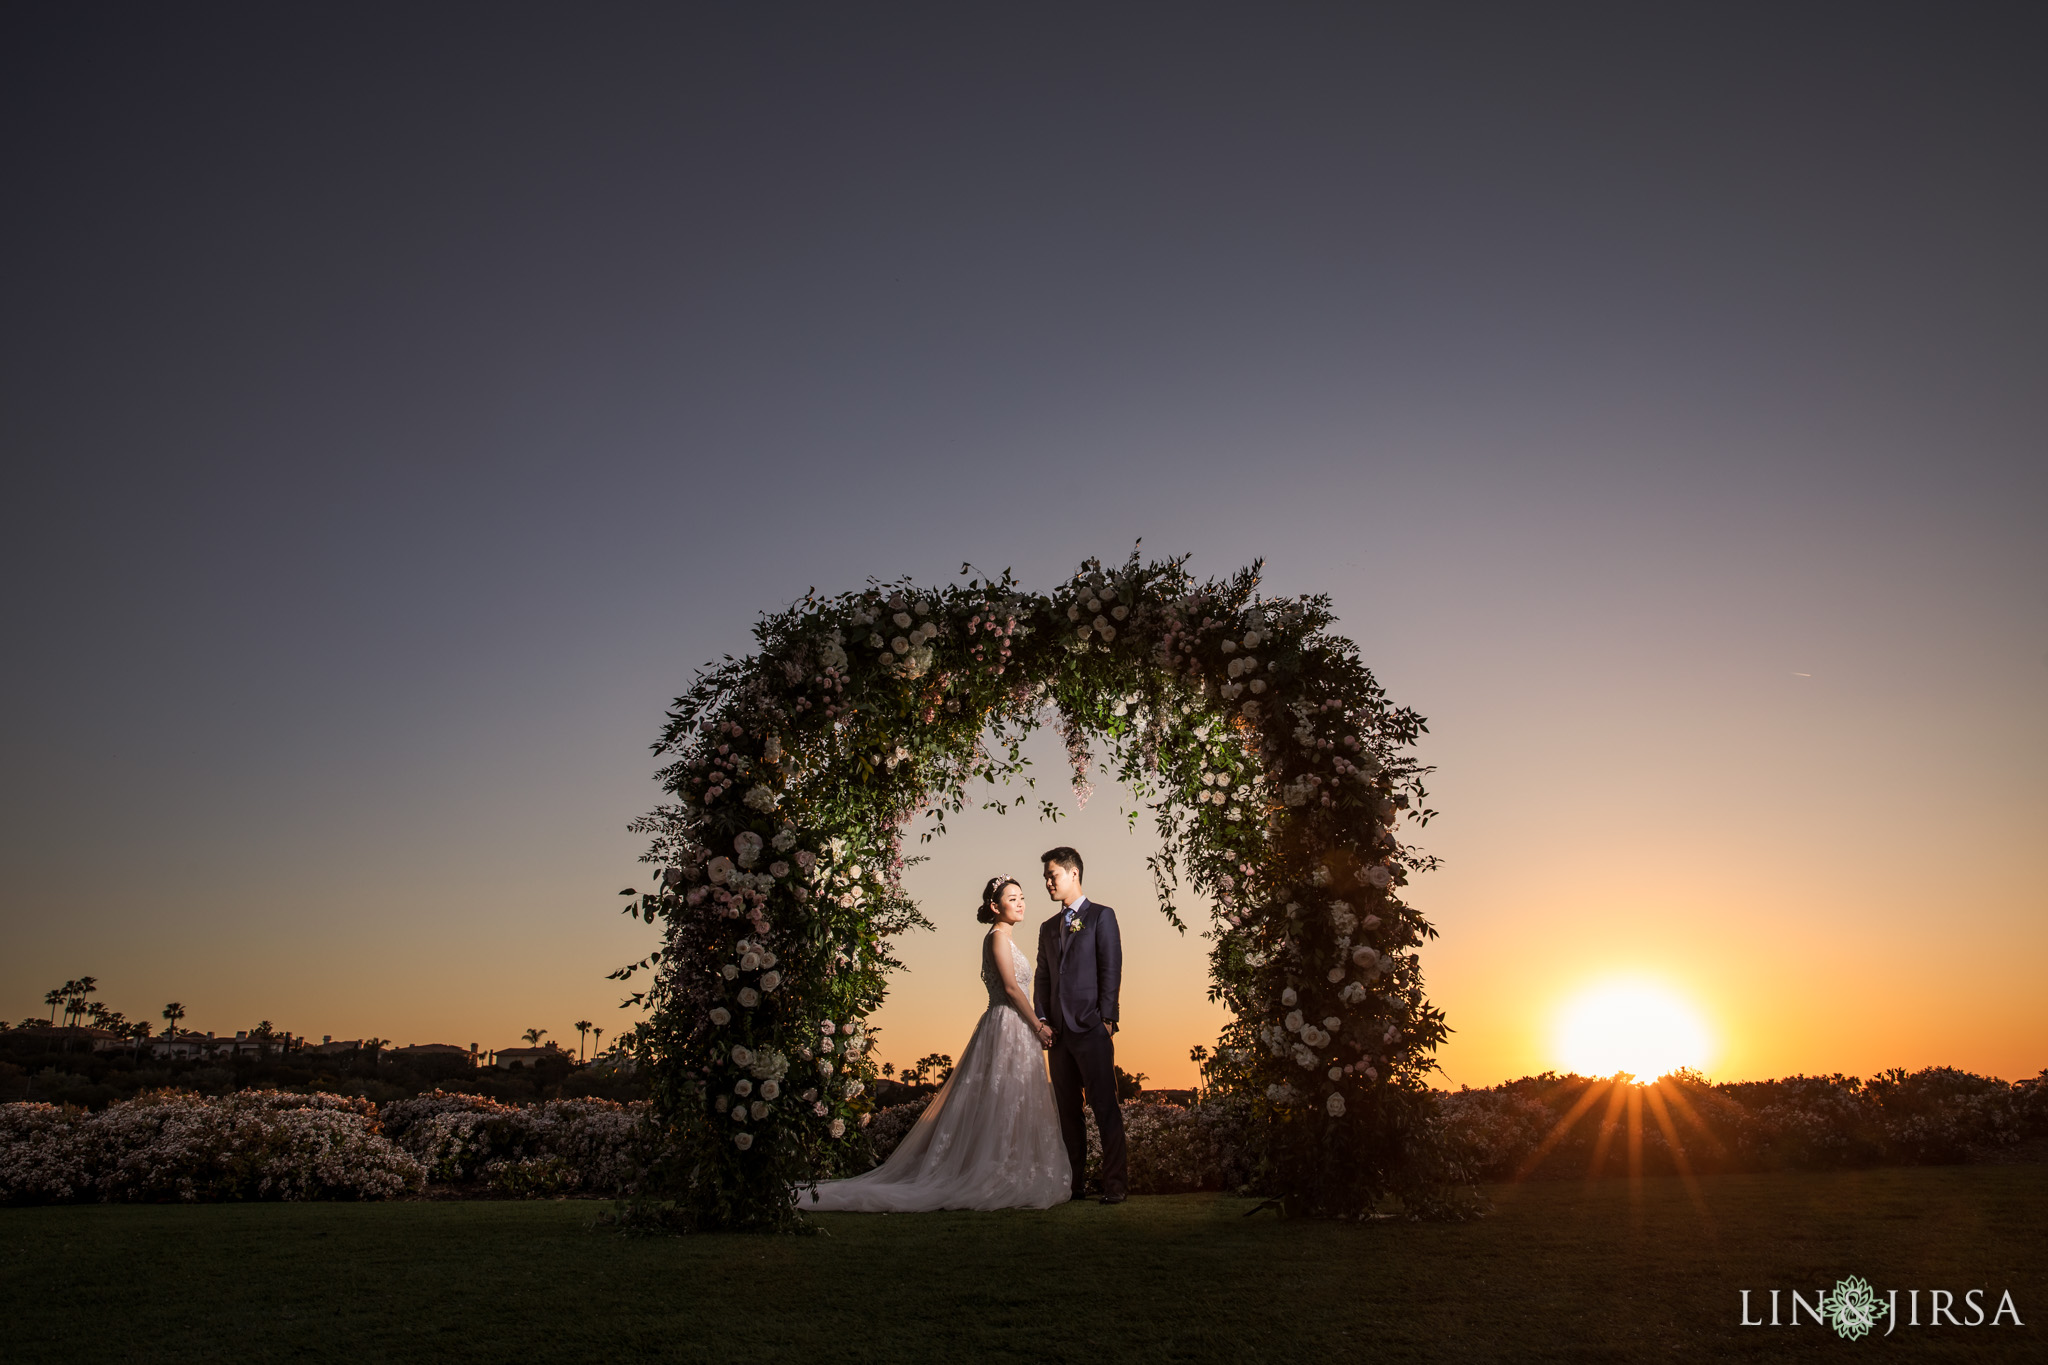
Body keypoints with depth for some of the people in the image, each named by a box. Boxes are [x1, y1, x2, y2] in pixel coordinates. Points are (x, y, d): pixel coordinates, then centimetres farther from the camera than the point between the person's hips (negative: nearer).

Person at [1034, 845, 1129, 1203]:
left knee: (1104, 1106, -5)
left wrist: (1106, 1019, -11)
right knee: (1067, 1110, 8)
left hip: (1091, 1028, -6)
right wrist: (1041, 1018, 4)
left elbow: (1111, 969, -5)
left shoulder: (1101, 916, 2)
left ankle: (1114, 1182, 0)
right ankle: (1073, 1181, 15)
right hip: (1059, 1031, 6)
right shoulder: (1048, 928, 20)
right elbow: (1043, 977, 18)